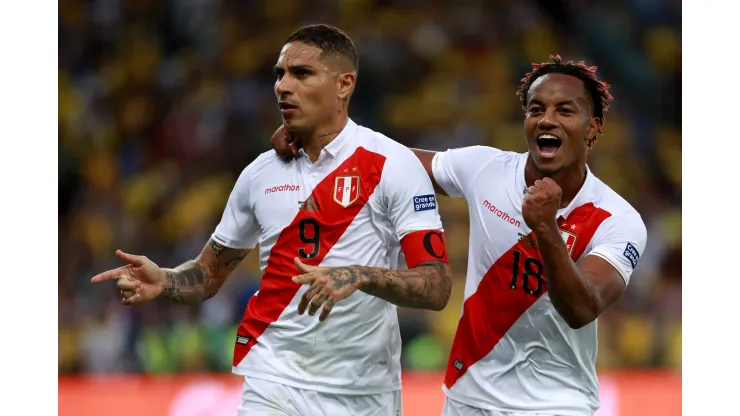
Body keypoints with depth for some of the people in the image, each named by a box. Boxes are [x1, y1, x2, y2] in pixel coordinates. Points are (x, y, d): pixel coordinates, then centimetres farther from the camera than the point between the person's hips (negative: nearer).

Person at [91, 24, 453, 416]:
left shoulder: (392, 164, -7)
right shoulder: (261, 172, 6)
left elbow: (436, 287, -14)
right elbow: (210, 272, 16)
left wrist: (359, 277, -30)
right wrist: (164, 282, -6)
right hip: (276, 381, 3)